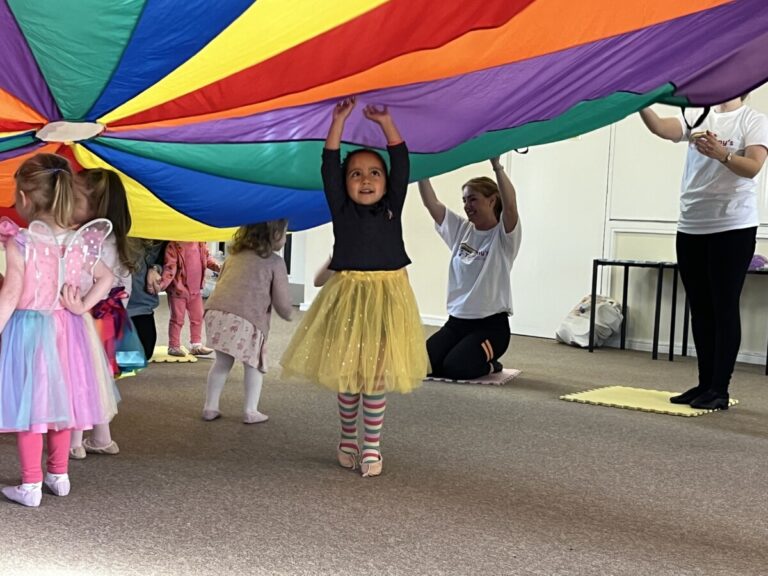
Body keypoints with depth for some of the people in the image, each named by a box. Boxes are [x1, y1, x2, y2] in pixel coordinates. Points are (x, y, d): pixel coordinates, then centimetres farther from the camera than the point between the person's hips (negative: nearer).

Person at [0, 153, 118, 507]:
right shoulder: (78, 242, 0)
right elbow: (106, 278, 7)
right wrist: (82, 306, 2)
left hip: (29, 329, -5)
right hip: (66, 330, 5)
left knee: (30, 406, 2)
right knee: (59, 402, 17)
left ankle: (31, 486, 7)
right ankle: (59, 475, 28)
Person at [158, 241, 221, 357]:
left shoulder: (200, 243, 1)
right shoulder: (173, 245, -18)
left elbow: (207, 257, 14)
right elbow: (170, 266, -21)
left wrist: (216, 266, -3)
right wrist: (163, 283, -30)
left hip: (196, 289, 6)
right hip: (178, 289, -6)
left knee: (197, 317, 14)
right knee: (177, 318, 3)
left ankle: (196, 345, 26)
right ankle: (173, 346, 16)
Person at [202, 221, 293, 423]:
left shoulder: (235, 254, 22)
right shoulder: (275, 262, 6)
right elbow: (281, 302, 6)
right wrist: (288, 314, 27)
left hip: (216, 312, 5)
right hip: (247, 320, -5)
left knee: (222, 361, 21)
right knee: (253, 364, 14)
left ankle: (210, 407, 24)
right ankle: (251, 411, 10)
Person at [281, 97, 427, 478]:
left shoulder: (392, 208, 6)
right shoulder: (341, 210, 3)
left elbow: (402, 164, 0)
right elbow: (329, 166, -4)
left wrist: (385, 122, -5)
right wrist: (339, 119, -8)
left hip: (386, 296, 0)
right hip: (347, 296, 0)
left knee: (377, 373, 3)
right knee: (346, 372, 6)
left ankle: (372, 445, 10)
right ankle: (348, 438, 22)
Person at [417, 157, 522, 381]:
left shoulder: (503, 236, -6)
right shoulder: (461, 230, 10)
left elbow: (510, 204, -27)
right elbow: (431, 202, 3)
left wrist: (496, 165, -33)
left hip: (491, 324, -6)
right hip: (456, 321, 6)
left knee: (455, 367, -26)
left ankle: (488, 364, 9)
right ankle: (480, 359, 15)